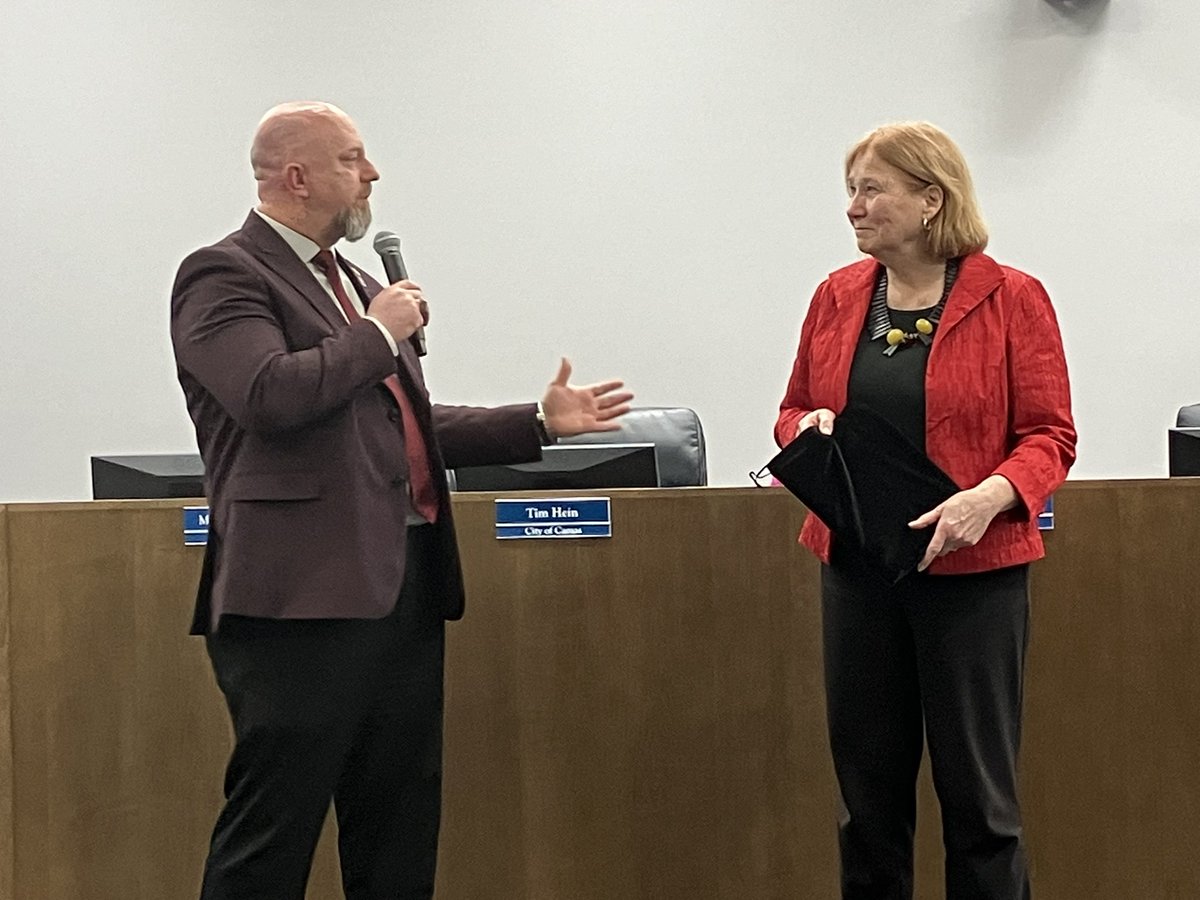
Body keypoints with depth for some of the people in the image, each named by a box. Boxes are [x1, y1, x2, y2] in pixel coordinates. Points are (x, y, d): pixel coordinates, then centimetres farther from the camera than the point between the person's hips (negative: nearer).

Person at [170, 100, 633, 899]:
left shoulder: (358, 284, 19)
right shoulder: (224, 275, -7)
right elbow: (271, 396, -24)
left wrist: (541, 423, 20)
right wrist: (378, 333, -11)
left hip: (406, 589, 9)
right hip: (307, 594, -9)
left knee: (402, 829, 15)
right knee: (272, 831, -4)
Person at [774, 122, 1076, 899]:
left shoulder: (1012, 299, -6)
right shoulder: (838, 296, 6)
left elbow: (1050, 436, -6)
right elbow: (794, 411, 15)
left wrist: (990, 497, -24)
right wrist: (808, 426, -8)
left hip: (971, 572, -4)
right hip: (857, 570, 4)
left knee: (978, 792, 2)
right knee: (868, 787, 11)